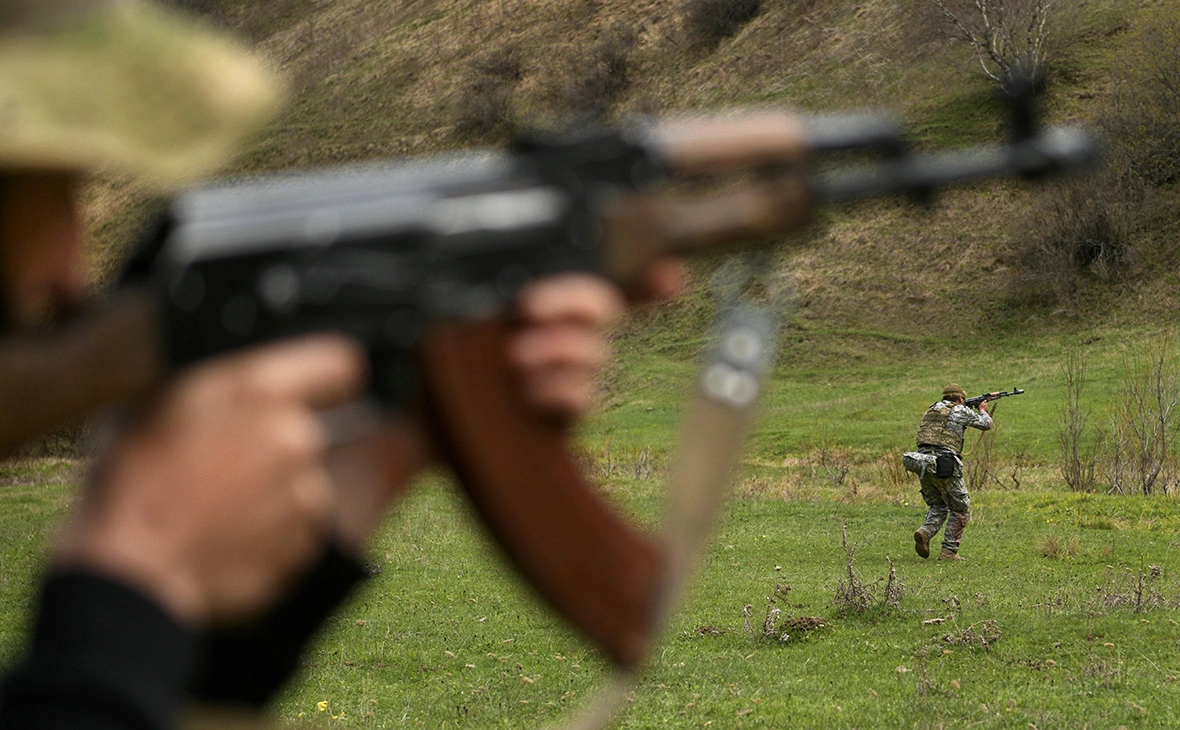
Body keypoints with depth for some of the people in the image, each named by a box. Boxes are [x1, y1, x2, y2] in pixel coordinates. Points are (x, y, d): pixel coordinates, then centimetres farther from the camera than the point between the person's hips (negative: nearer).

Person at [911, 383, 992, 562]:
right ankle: (949, 551, 4)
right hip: (945, 466, -6)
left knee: (938, 506, 21)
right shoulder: (961, 411, 4)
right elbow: (986, 424, 18)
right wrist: (983, 411, 39)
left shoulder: (932, 410, 20)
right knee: (960, 509, 9)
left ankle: (925, 531, -7)